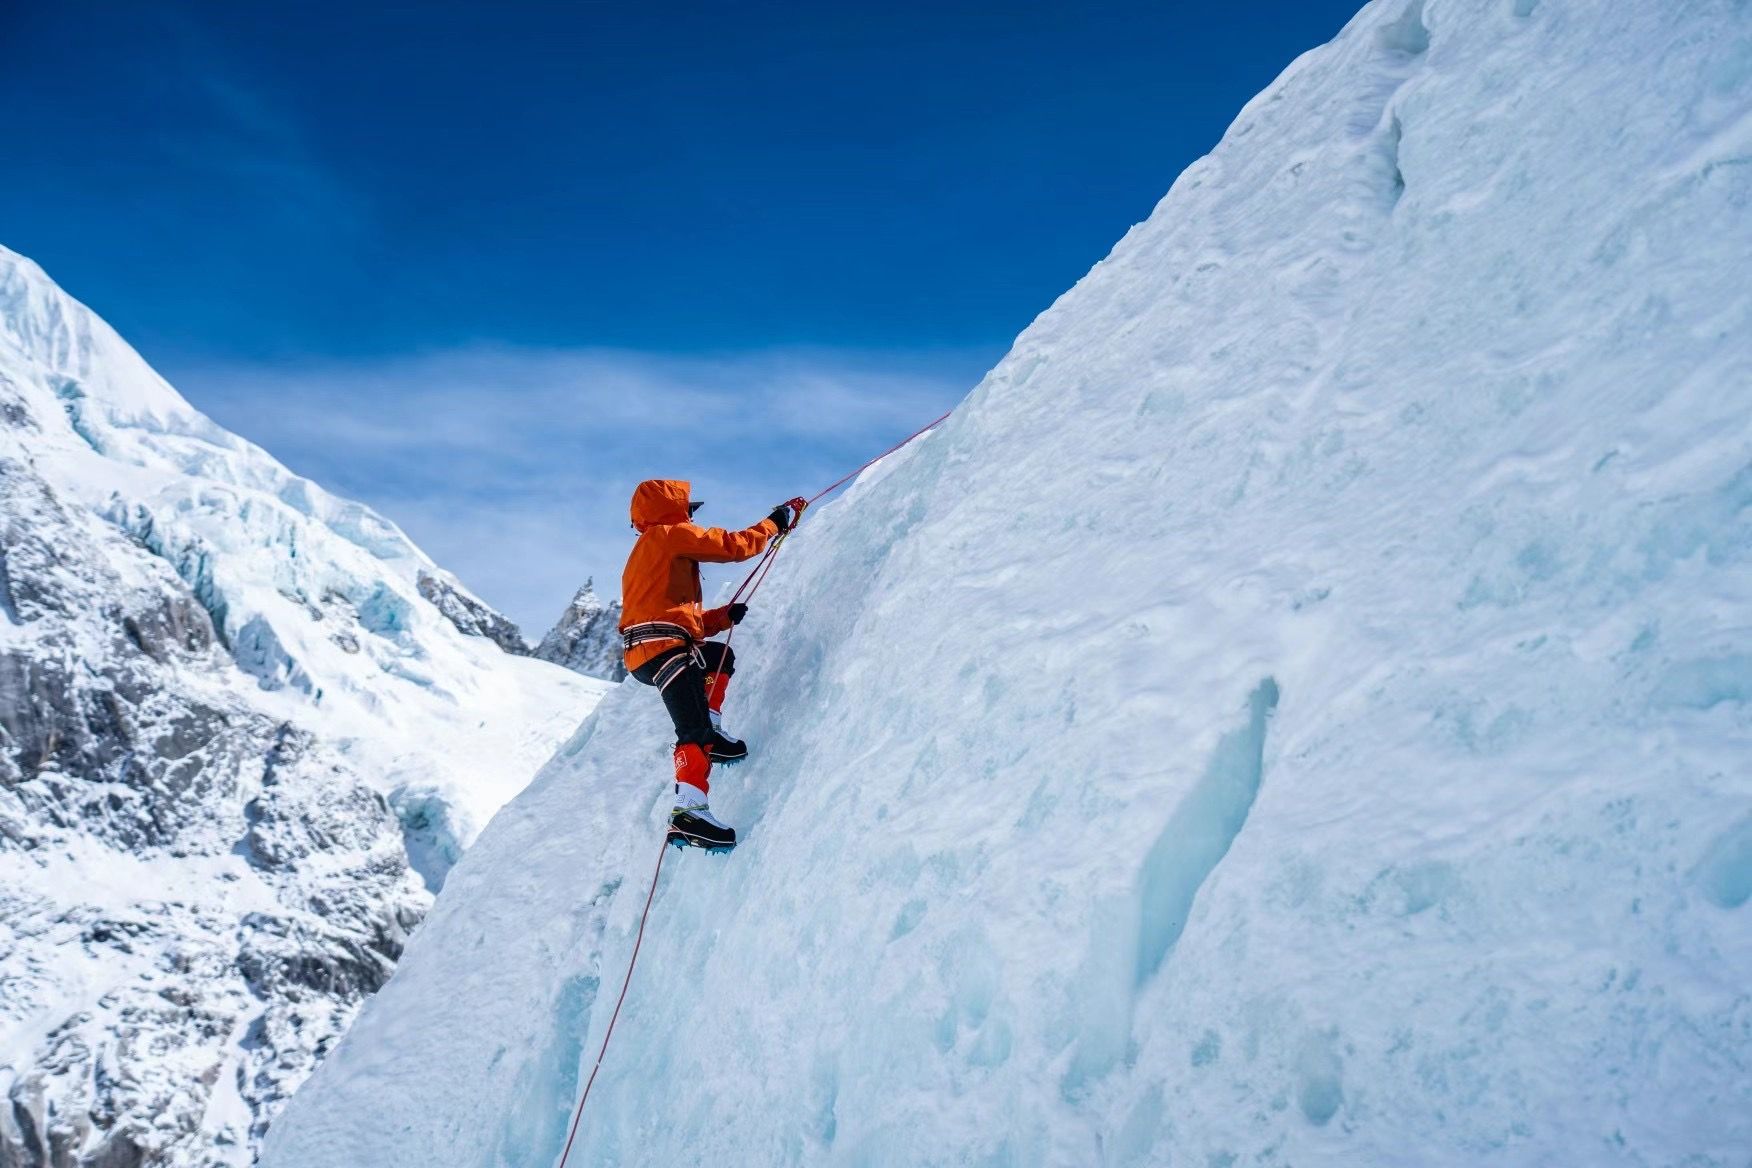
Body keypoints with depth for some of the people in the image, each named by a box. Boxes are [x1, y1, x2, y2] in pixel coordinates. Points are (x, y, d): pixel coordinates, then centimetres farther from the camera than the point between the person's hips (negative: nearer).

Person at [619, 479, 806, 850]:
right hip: (665, 650, -9)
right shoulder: (672, 534, 3)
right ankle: (689, 812, -33)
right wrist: (775, 523, 13)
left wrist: (725, 616, 22)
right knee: (694, 730, -18)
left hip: (643, 653, 9)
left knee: (720, 654, 31)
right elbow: (735, 545, -2)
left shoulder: (646, 550, 31)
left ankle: (711, 732, 14)